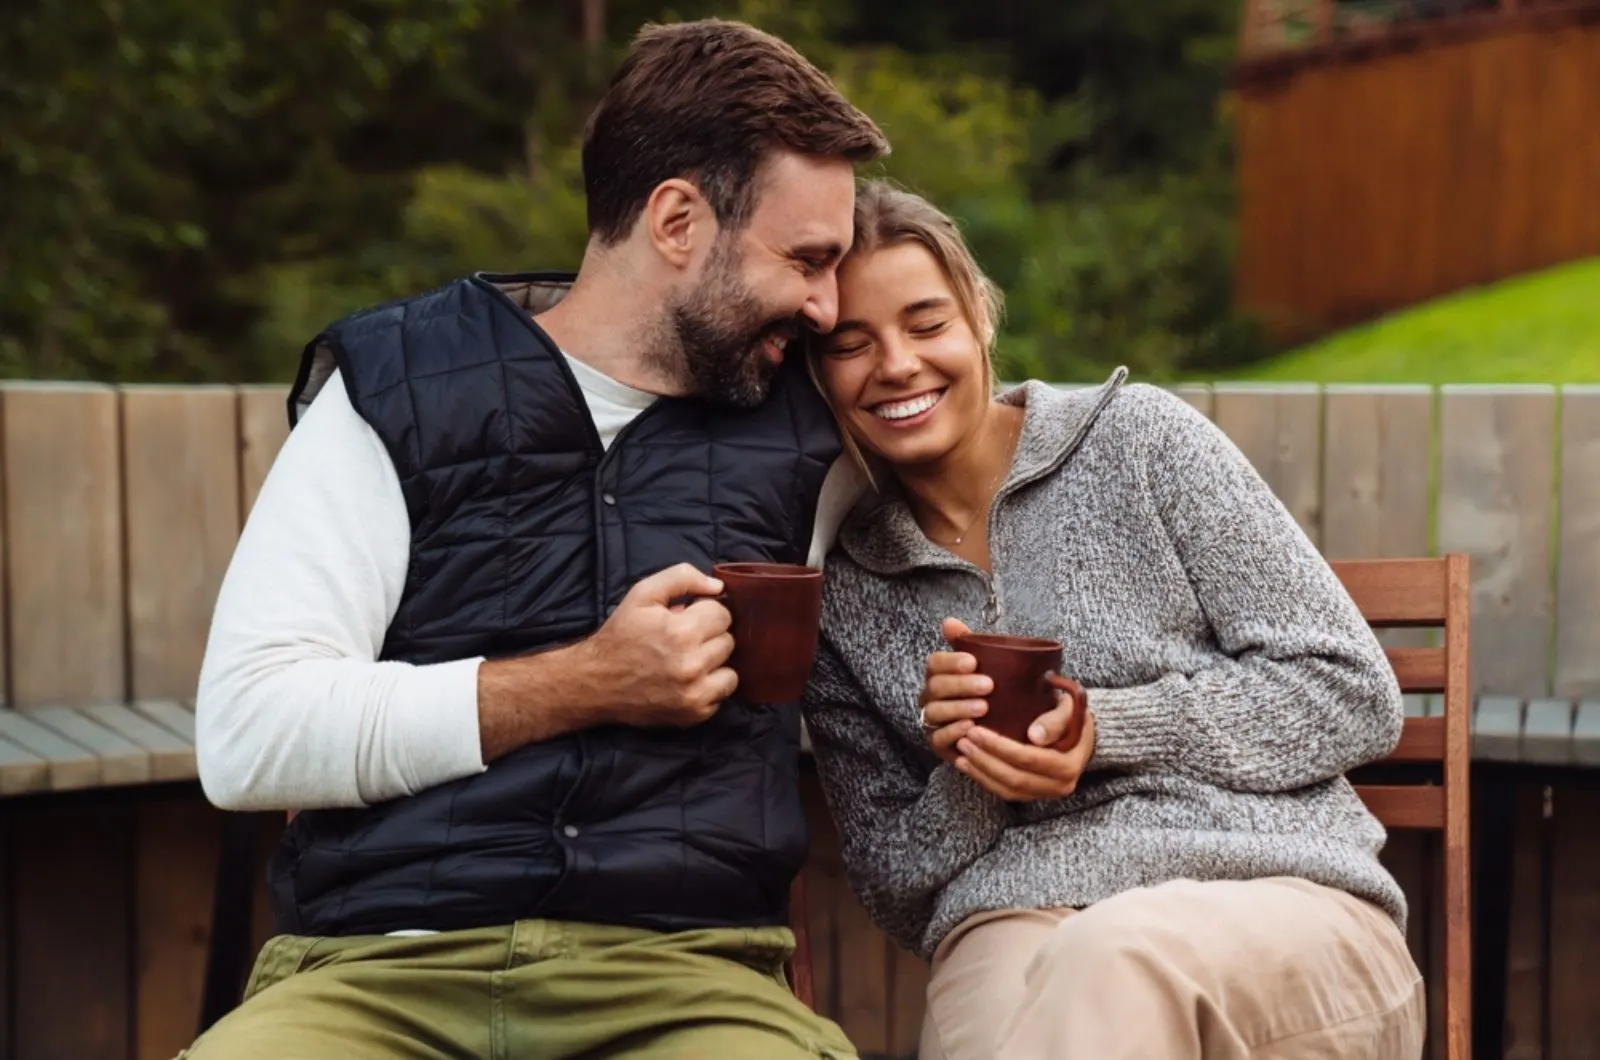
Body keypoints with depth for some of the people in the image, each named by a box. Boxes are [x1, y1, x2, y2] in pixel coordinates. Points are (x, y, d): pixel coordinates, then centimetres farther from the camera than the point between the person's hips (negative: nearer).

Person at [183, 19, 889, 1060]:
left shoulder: (807, 433, 16)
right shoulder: (395, 390, 6)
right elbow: (247, 733, -5)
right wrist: (585, 684, -9)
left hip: (686, 973, 2)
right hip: (381, 964, -1)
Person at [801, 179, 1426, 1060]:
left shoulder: (1138, 438, 6)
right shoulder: (840, 595, 15)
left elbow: (1355, 699, 2)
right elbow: (895, 893, 16)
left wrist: (1106, 732, -10)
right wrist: (967, 779, -5)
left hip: (1289, 899, -2)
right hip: (1017, 922, 2)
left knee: (1117, 953, -39)